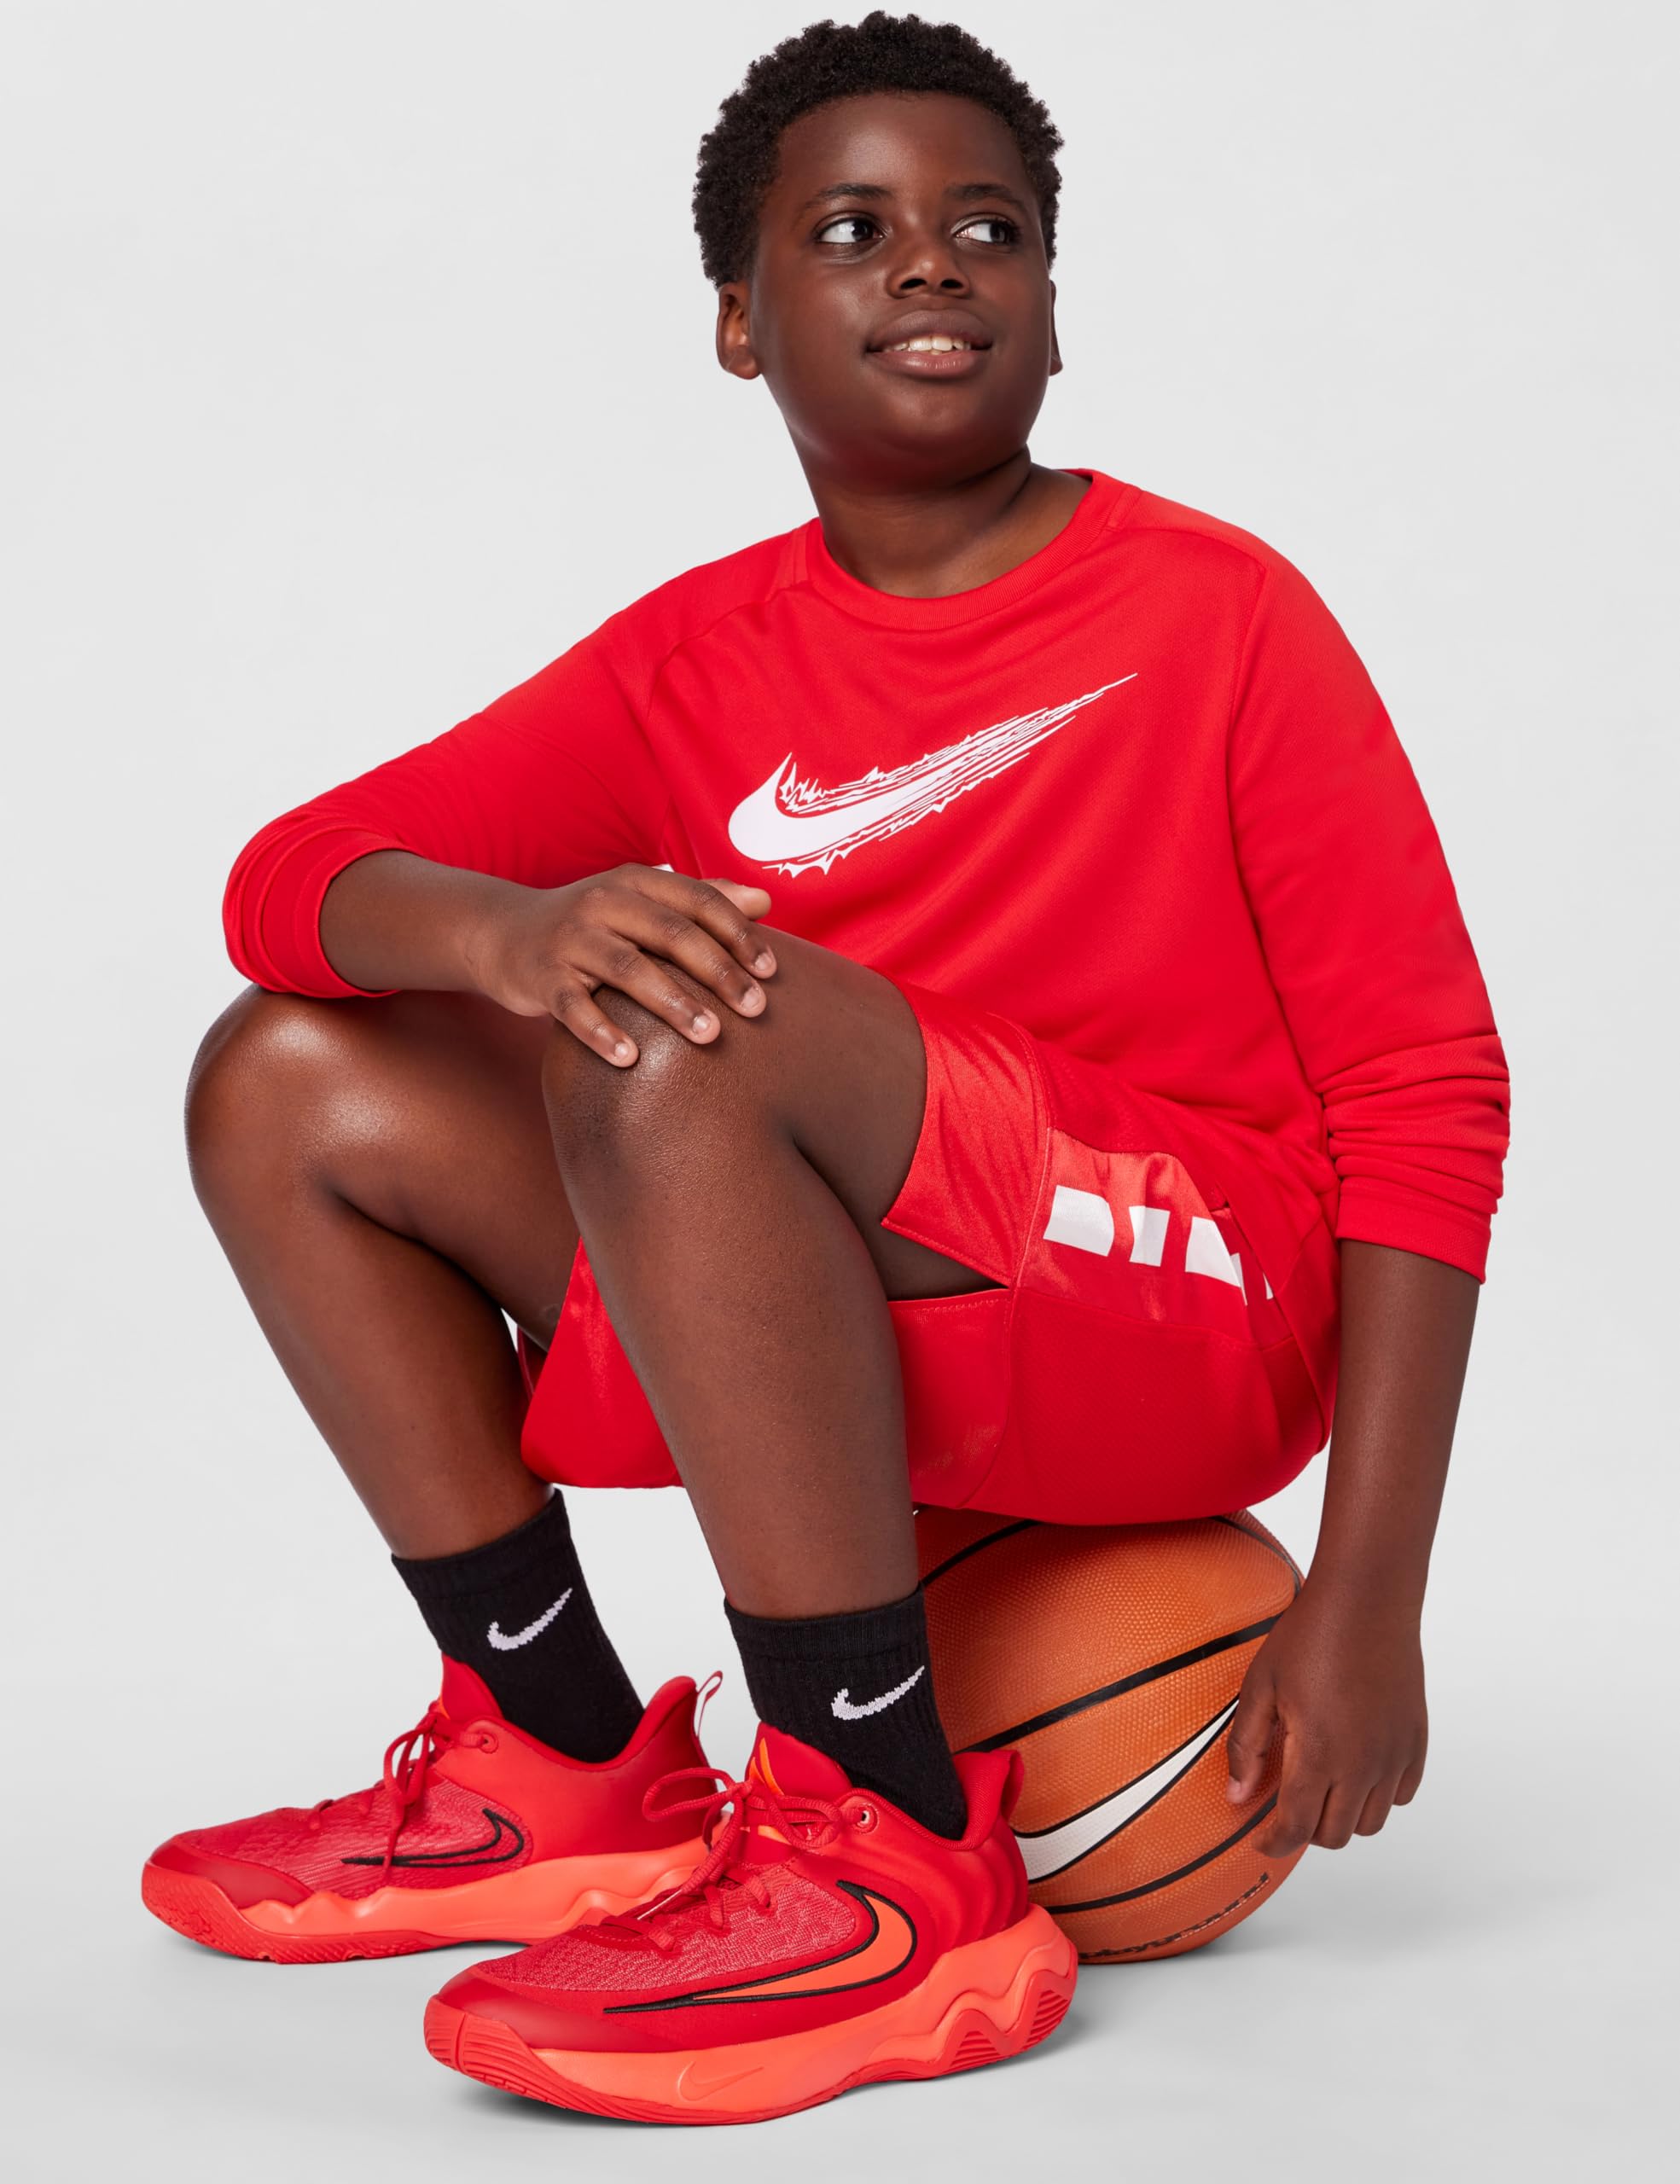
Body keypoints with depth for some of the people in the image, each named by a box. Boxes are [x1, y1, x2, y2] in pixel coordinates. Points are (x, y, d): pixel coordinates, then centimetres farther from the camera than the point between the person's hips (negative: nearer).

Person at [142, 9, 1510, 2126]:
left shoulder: (1214, 610, -4)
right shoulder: (695, 659, 8)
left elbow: (1426, 1095, -8)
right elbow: (290, 878, -2)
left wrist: (1367, 1601, -16)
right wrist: (511, 932, -27)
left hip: (1210, 1300, -6)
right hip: (879, 1319, 6)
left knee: (682, 1036, -30)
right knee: (294, 1084, 3)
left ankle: (896, 1860, -24)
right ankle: (571, 1773, 7)